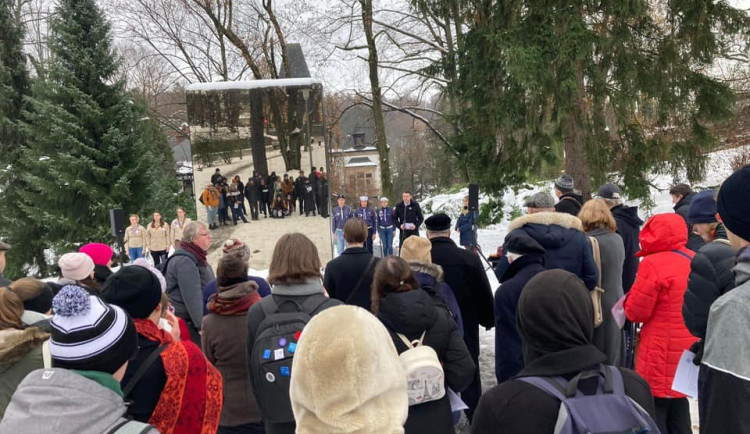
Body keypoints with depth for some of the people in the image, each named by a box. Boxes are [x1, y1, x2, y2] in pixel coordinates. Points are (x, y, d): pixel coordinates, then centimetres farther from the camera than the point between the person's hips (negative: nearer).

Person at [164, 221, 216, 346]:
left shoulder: (196, 256, 10)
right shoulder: (184, 261, -21)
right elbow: (192, 297, -27)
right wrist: (202, 325, -27)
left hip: (194, 319, 9)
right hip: (186, 322, -9)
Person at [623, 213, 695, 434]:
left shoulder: (653, 264, -18)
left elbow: (636, 311, -15)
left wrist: (629, 299, 5)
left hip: (662, 354, -8)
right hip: (688, 349, 8)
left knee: (655, 410, 3)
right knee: (678, 408, 18)